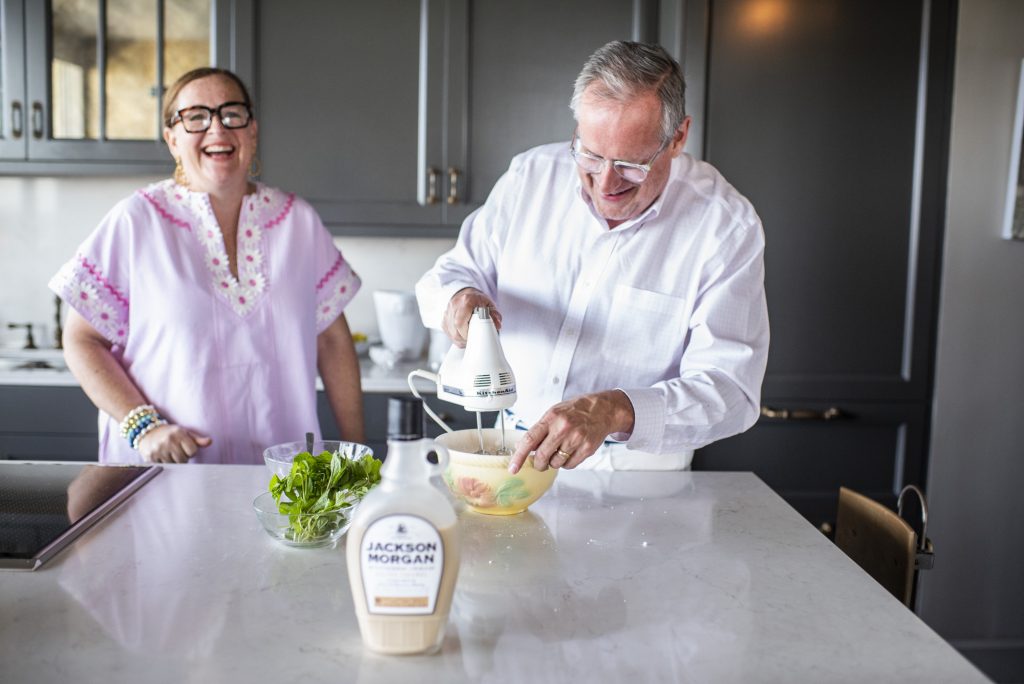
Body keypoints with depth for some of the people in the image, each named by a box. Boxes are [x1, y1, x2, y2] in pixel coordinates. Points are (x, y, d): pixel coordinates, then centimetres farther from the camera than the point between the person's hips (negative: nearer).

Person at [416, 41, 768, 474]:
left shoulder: (727, 226, -12)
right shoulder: (531, 175, -1)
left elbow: (731, 391, -17)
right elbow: (459, 268, 11)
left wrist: (615, 411, -34)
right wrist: (457, 298, -15)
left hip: (635, 475, -2)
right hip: (519, 448, 3)